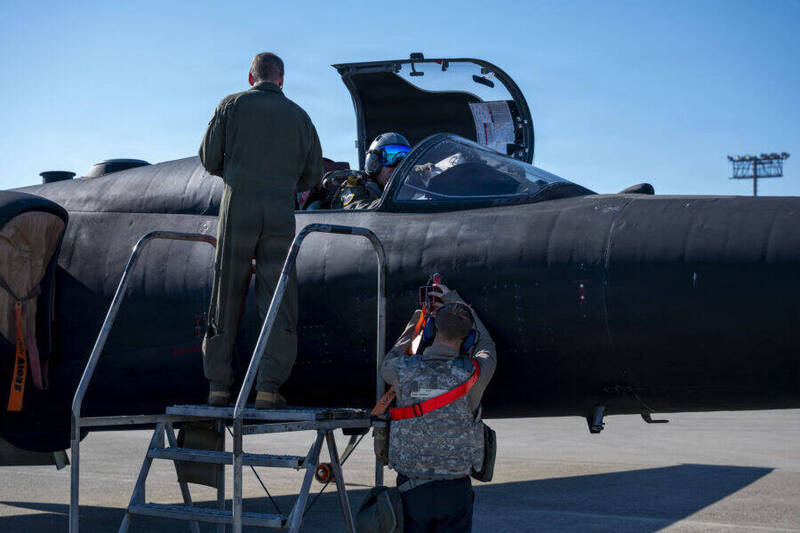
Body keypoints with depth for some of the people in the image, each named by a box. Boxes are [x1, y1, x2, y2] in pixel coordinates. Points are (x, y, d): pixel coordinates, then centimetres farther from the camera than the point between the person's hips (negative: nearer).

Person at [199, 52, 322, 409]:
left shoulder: (232, 105, 7)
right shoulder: (299, 116, 14)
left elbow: (209, 158, 6)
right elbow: (312, 176, 17)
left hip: (238, 208, -1)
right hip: (281, 212, 1)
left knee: (226, 298, 6)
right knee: (279, 301, 2)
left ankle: (218, 386, 8)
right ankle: (269, 388, -5)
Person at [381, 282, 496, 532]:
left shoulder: (403, 370, -9)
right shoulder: (471, 373, -11)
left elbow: (389, 364, 19)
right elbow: (486, 345, 14)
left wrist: (413, 325, 32)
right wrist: (455, 301, 23)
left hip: (410, 487, 1)